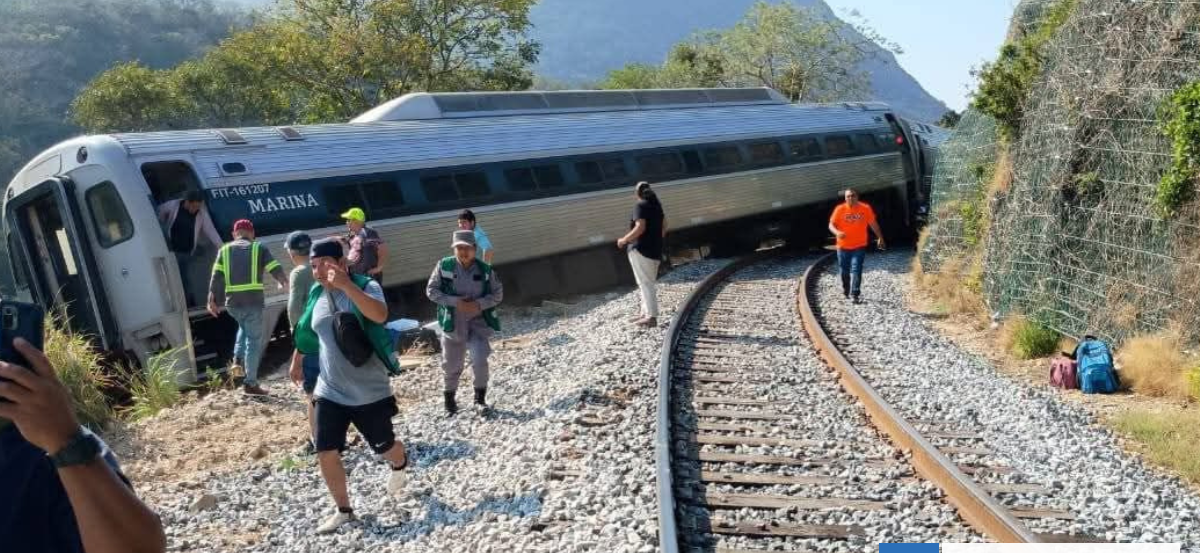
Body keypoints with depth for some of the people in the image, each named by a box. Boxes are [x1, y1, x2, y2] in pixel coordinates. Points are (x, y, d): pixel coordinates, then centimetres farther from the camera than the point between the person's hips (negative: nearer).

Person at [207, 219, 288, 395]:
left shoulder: (225, 250, 13)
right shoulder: (259, 248, 6)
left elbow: (216, 277, 3)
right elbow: (276, 270, 2)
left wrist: (212, 300, 4)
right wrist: (284, 283, 21)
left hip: (232, 302, 4)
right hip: (253, 301, -4)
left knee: (245, 327, 33)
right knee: (254, 340, 3)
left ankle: (237, 359, 15)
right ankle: (251, 383, 4)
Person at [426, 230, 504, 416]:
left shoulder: (485, 269, -6)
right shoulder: (444, 266, -9)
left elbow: (498, 294, -2)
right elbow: (431, 291, -8)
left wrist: (478, 304, -19)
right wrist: (455, 302, -19)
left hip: (478, 322, 0)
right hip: (453, 323, 0)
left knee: (480, 360, -14)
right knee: (452, 364, 12)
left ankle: (480, 398, 10)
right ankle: (449, 400, 35)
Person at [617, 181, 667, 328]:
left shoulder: (640, 206, -12)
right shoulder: (657, 205, 12)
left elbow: (640, 227, -22)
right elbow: (664, 227, 16)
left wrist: (624, 240, -13)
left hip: (640, 249, -9)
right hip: (655, 250, 9)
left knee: (645, 283, -9)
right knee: (648, 283, 16)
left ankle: (651, 317, -12)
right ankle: (645, 313, 21)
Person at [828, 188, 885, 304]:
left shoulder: (865, 208, -4)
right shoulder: (840, 209, -6)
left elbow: (873, 224, 8)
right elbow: (831, 225, -6)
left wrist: (880, 237, 11)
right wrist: (837, 232, -26)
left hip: (859, 246, -1)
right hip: (843, 246, 1)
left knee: (856, 269, -13)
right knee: (845, 271, 13)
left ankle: (855, 294, -14)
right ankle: (846, 291, 35)